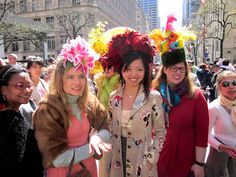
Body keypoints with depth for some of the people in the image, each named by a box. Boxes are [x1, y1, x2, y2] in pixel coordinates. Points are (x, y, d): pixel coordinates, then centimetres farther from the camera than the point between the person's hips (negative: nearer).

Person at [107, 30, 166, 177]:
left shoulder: (154, 97, -15)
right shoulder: (114, 97, -4)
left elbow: (160, 132, -7)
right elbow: (111, 128, 6)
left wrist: (150, 160, -10)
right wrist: (111, 156, 5)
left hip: (142, 163, -3)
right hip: (118, 160, 3)